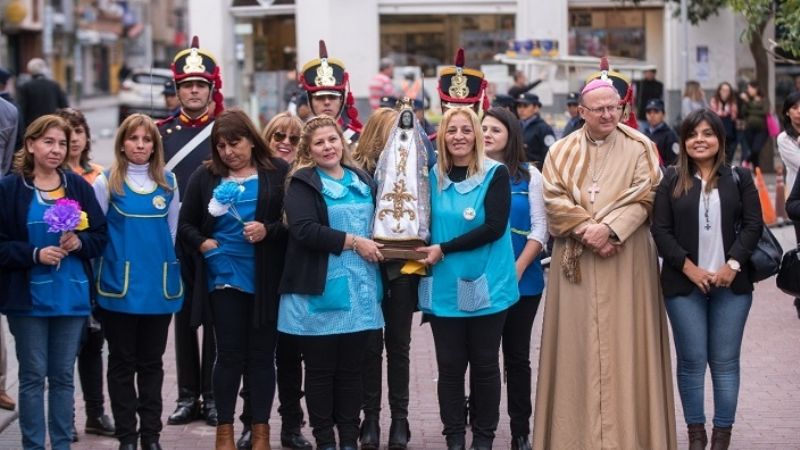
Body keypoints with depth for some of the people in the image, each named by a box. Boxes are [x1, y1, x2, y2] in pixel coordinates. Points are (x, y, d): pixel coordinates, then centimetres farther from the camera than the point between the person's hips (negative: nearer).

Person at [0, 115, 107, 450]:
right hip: (28, 297, -3)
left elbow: (100, 236, 7)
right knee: (33, 375, 3)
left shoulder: (78, 186, 4)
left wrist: (79, 242, -13)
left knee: (63, 375, 10)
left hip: (72, 296, 3)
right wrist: (35, 254, -18)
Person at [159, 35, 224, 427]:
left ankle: (212, 397, 10)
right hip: (175, 241, 2)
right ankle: (187, 396, 14)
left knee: (215, 318, 3)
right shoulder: (162, 131, 6)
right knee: (183, 316, 7)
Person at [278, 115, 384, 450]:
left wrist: (377, 246, 6)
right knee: (320, 371, 3)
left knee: (351, 369, 8)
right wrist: (352, 242, -18)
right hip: (319, 292, -5)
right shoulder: (303, 184, -5)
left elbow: (376, 223, 27)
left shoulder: (363, 181, 14)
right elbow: (304, 230, -19)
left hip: (358, 290, 5)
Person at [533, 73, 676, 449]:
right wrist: (586, 228, -15)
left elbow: (645, 195, -5)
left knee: (624, 339, -1)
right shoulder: (561, 151, 9)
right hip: (576, 259, 1)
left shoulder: (639, 147, 5)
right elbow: (554, 199, -1)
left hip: (626, 258, -1)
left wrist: (609, 228, -18)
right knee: (578, 342, 1)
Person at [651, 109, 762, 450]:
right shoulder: (671, 181, 6)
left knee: (725, 361, 1)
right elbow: (661, 230, 0)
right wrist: (689, 267, -10)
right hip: (684, 283, 0)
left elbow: (753, 225, 1)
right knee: (692, 360, 1)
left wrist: (733, 264, -11)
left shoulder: (739, 178, 7)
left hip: (731, 282, 0)